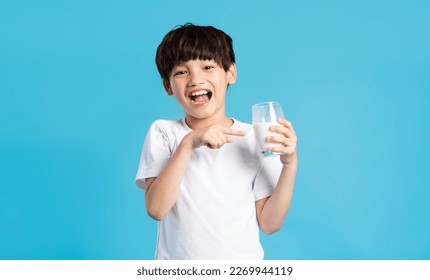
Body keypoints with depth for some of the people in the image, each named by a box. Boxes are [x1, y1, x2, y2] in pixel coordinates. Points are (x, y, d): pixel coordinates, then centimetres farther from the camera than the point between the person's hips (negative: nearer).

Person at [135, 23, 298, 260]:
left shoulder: (255, 137, -8)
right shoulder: (163, 132, -5)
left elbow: (269, 223, -7)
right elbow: (156, 209, -16)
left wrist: (290, 165, -20)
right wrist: (188, 143, -24)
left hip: (242, 265, 0)